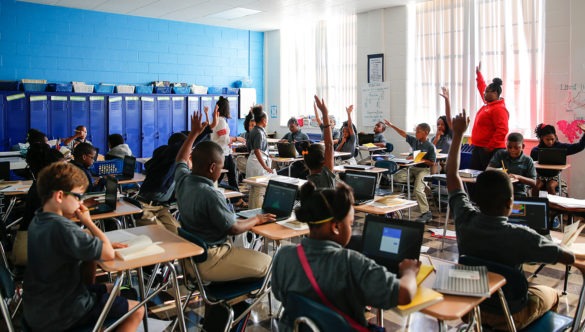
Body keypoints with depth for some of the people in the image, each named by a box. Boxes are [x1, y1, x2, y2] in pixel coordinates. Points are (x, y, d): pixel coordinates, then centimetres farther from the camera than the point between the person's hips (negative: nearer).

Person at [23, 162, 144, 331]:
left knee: (111, 289, 26)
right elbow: (109, 254, -24)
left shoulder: (38, 221, 1)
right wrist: (88, 221, -14)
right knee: (137, 310, 2)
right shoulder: (62, 227, -29)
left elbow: (80, 244, 15)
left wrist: (104, 244, -2)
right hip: (58, 316, -9)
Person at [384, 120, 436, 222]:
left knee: (418, 190, -23)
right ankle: (420, 182, 1)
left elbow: (432, 163, -12)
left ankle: (426, 213, -10)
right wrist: (391, 126, 9)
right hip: (413, 167, 7)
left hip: (424, 169, -7)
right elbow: (404, 134, 11)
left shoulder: (430, 146, -12)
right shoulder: (414, 141, 5)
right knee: (397, 176, -11)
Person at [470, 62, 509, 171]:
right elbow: (482, 87, 32)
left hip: (491, 150, -10)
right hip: (478, 148, 10)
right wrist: (478, 73, 39)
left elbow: (502, 131, -23)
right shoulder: (488, 104, 13)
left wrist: (490, 147, -21)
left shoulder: (499, 109, -14)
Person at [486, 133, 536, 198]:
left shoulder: (527, 161, 4)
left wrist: (518, 177, -18)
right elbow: (488, 169, 1)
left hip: (519, 195, -1)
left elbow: (534, 183, 0)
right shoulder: (500, 154, 9)